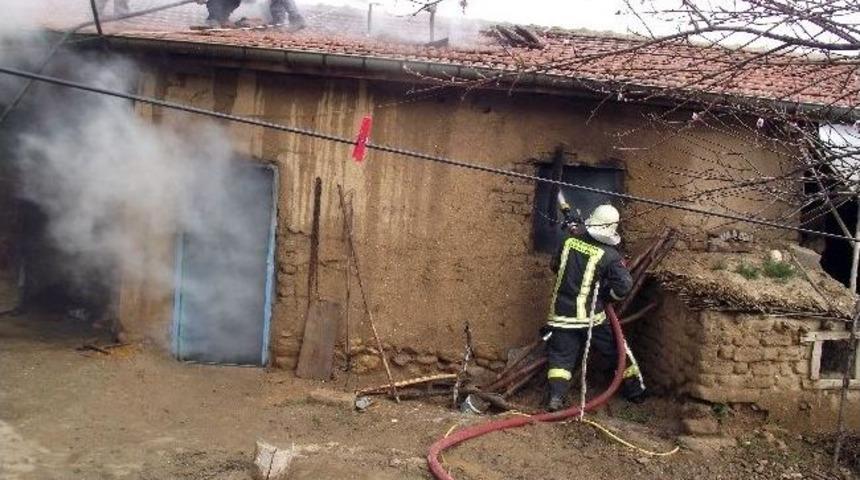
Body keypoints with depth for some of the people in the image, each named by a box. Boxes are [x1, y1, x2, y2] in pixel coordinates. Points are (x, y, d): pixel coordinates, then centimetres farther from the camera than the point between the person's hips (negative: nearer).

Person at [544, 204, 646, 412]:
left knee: (561, 356, 8)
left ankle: (556, 396, -8)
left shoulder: (570, 241, 0)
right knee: (617, 348, 17)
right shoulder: (609, 255, -14)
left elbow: (555, 266, 14)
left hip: (561, 313, 3)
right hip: (590, 315, -3)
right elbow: (624, 285, -18)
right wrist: (607, 296, 1)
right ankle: (635, 389, 31)